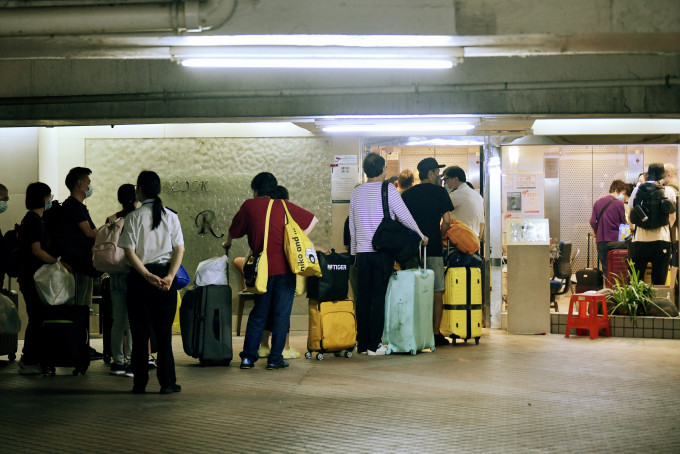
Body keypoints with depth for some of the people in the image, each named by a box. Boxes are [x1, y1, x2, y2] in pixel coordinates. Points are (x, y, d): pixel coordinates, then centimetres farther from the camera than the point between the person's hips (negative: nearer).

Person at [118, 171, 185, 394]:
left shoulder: (133, 217, -5)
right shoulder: (170, 216, 3)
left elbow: (130, 252, -10)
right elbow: (179, 249, -4)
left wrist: (147, 275, -12)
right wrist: (169, 276, -9)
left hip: (140, 277, -2)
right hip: (165, 274, 2)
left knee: (140, 331, 5)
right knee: (164, 331, 6)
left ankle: (140, 383, 7)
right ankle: (167, 382, 5)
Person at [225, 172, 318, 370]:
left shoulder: (249, 206, 4)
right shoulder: (285, 206, 5)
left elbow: (233, 230, 15)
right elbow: (313, 220, 9)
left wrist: (227, 243, 36)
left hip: (263, 268, 1)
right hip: (285, 267, -1)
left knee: (257, 314, 12)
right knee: (282, 315, 4)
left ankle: (248, 357, 11)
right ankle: (275, 359, 4)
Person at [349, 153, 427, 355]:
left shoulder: (356, 192, 9)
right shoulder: (388, 190, -7)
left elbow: (352, 226, 14)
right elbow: (405, 217, -5)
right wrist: (421, 236, 10)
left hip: (362, 251, 5)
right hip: (382, 251, -5)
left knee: (363, 297, 8)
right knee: (378, 297, -2)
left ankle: (362, 344, 11)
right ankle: (374, 344, -3)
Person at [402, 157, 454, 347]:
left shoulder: (407, 194, 9)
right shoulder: (439, 192, -1)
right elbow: (447, 220, -7)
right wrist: (440, 236, 8)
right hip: (433, 249, -3)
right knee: (437, 293, 3)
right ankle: (436, 334, 1)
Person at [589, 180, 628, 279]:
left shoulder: (597, 202, 8)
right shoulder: (619, 204, -6)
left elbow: (592, 222, 3)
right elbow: (623, 223, -1)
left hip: (601, 241, 4)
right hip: (615, 240, -4)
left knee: (605, 270, 6)